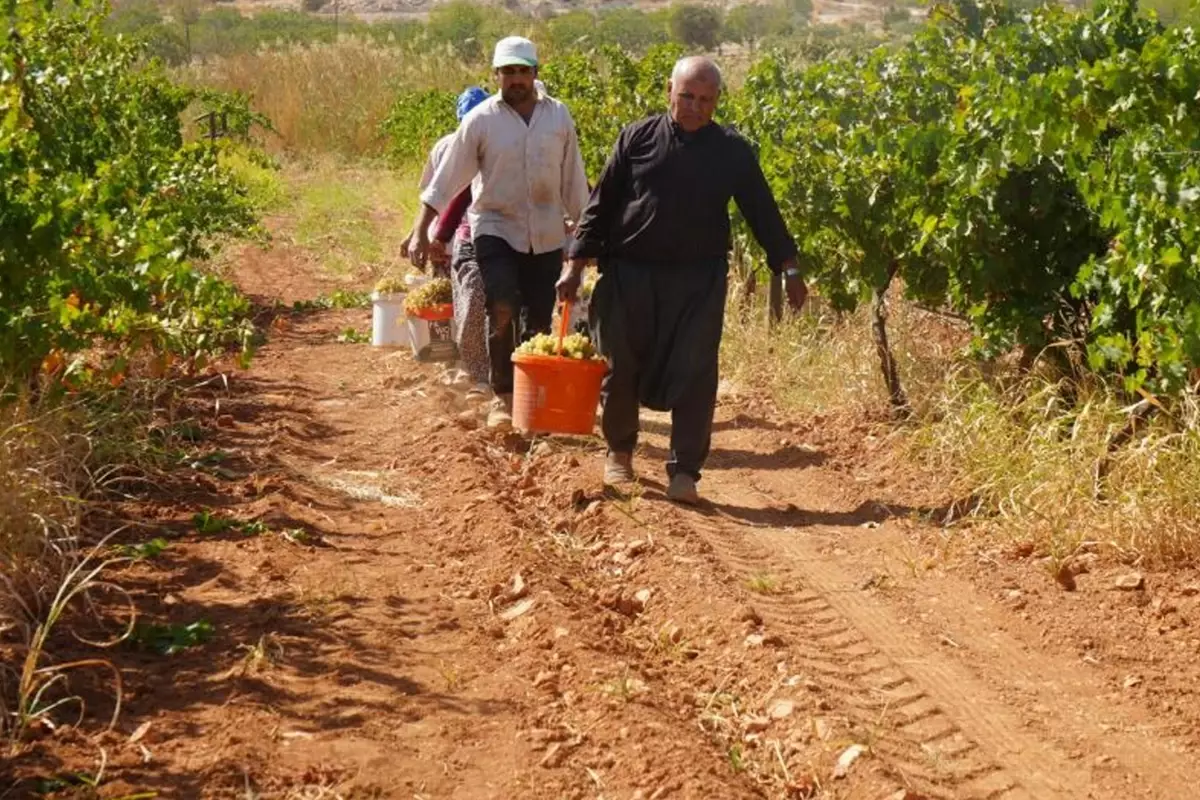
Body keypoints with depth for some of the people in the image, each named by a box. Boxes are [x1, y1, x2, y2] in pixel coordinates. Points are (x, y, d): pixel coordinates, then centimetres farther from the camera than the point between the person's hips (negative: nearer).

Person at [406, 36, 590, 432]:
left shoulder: (559, 116, 0)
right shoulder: (481, 119, -7)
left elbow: (573, 179, 8)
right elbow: (447, 178, -6)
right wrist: (421, 231, -11)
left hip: (546, 235, 3)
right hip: (496, 228, -3)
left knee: (538, 323, 6)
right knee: (502, 311, -20)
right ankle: (502, 397, -6)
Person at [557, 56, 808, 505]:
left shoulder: (732, 151, 3)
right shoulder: (637, 139, 2)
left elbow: (762, 212, 7)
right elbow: (601, 204, 4)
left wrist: (789, 269, 3)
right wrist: (576, 263, -1)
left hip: (698, 280, 0)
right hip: (629, 272, 0)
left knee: (695, 375, -8)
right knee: (620, 367, 7)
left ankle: (685, 472, -1)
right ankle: (619, 452, 30)